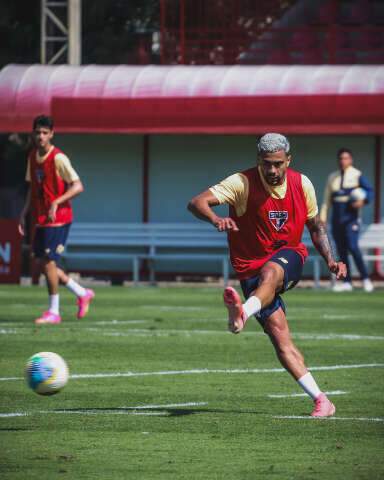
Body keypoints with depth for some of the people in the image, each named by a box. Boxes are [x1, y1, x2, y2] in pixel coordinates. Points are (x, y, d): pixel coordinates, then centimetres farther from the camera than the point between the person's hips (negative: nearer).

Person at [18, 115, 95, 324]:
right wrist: (24, 213, 11)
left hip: (58, 219, -8)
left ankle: (53, 312, 2)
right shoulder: (32, 156, 9)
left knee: (49, 261, -9)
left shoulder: (58, 158, -15)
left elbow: (78, 186, -18)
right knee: (43, 262, 7)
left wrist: (56, 203, -27)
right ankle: (82, 294, 23)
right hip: (41, 219, 8)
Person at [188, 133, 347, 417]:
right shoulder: (243, 183, -13)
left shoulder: (302, 184, -1)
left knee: (269, 273, -38)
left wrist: (330, 260, 0)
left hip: (289, 257, 1)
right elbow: (196, 203, -22)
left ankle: (243, 313, -67)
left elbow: (316, 226, 14)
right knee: (279, 334, -15)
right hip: (252, 266, -1)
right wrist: (215, 219, -44)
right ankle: (321, 400, -13)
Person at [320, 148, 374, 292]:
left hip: (351, 217, -5)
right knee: (341, 251, 4)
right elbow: (327, 199, 17)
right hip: (337, 219, 5)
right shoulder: (332, 177, 14)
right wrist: (322, 218, 11)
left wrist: (363, 201, -25)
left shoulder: (357, 175, 0)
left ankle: (365, 278, -12)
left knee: (352, 247, -18)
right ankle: (347, 282, 8)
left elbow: (369, 191, -6)